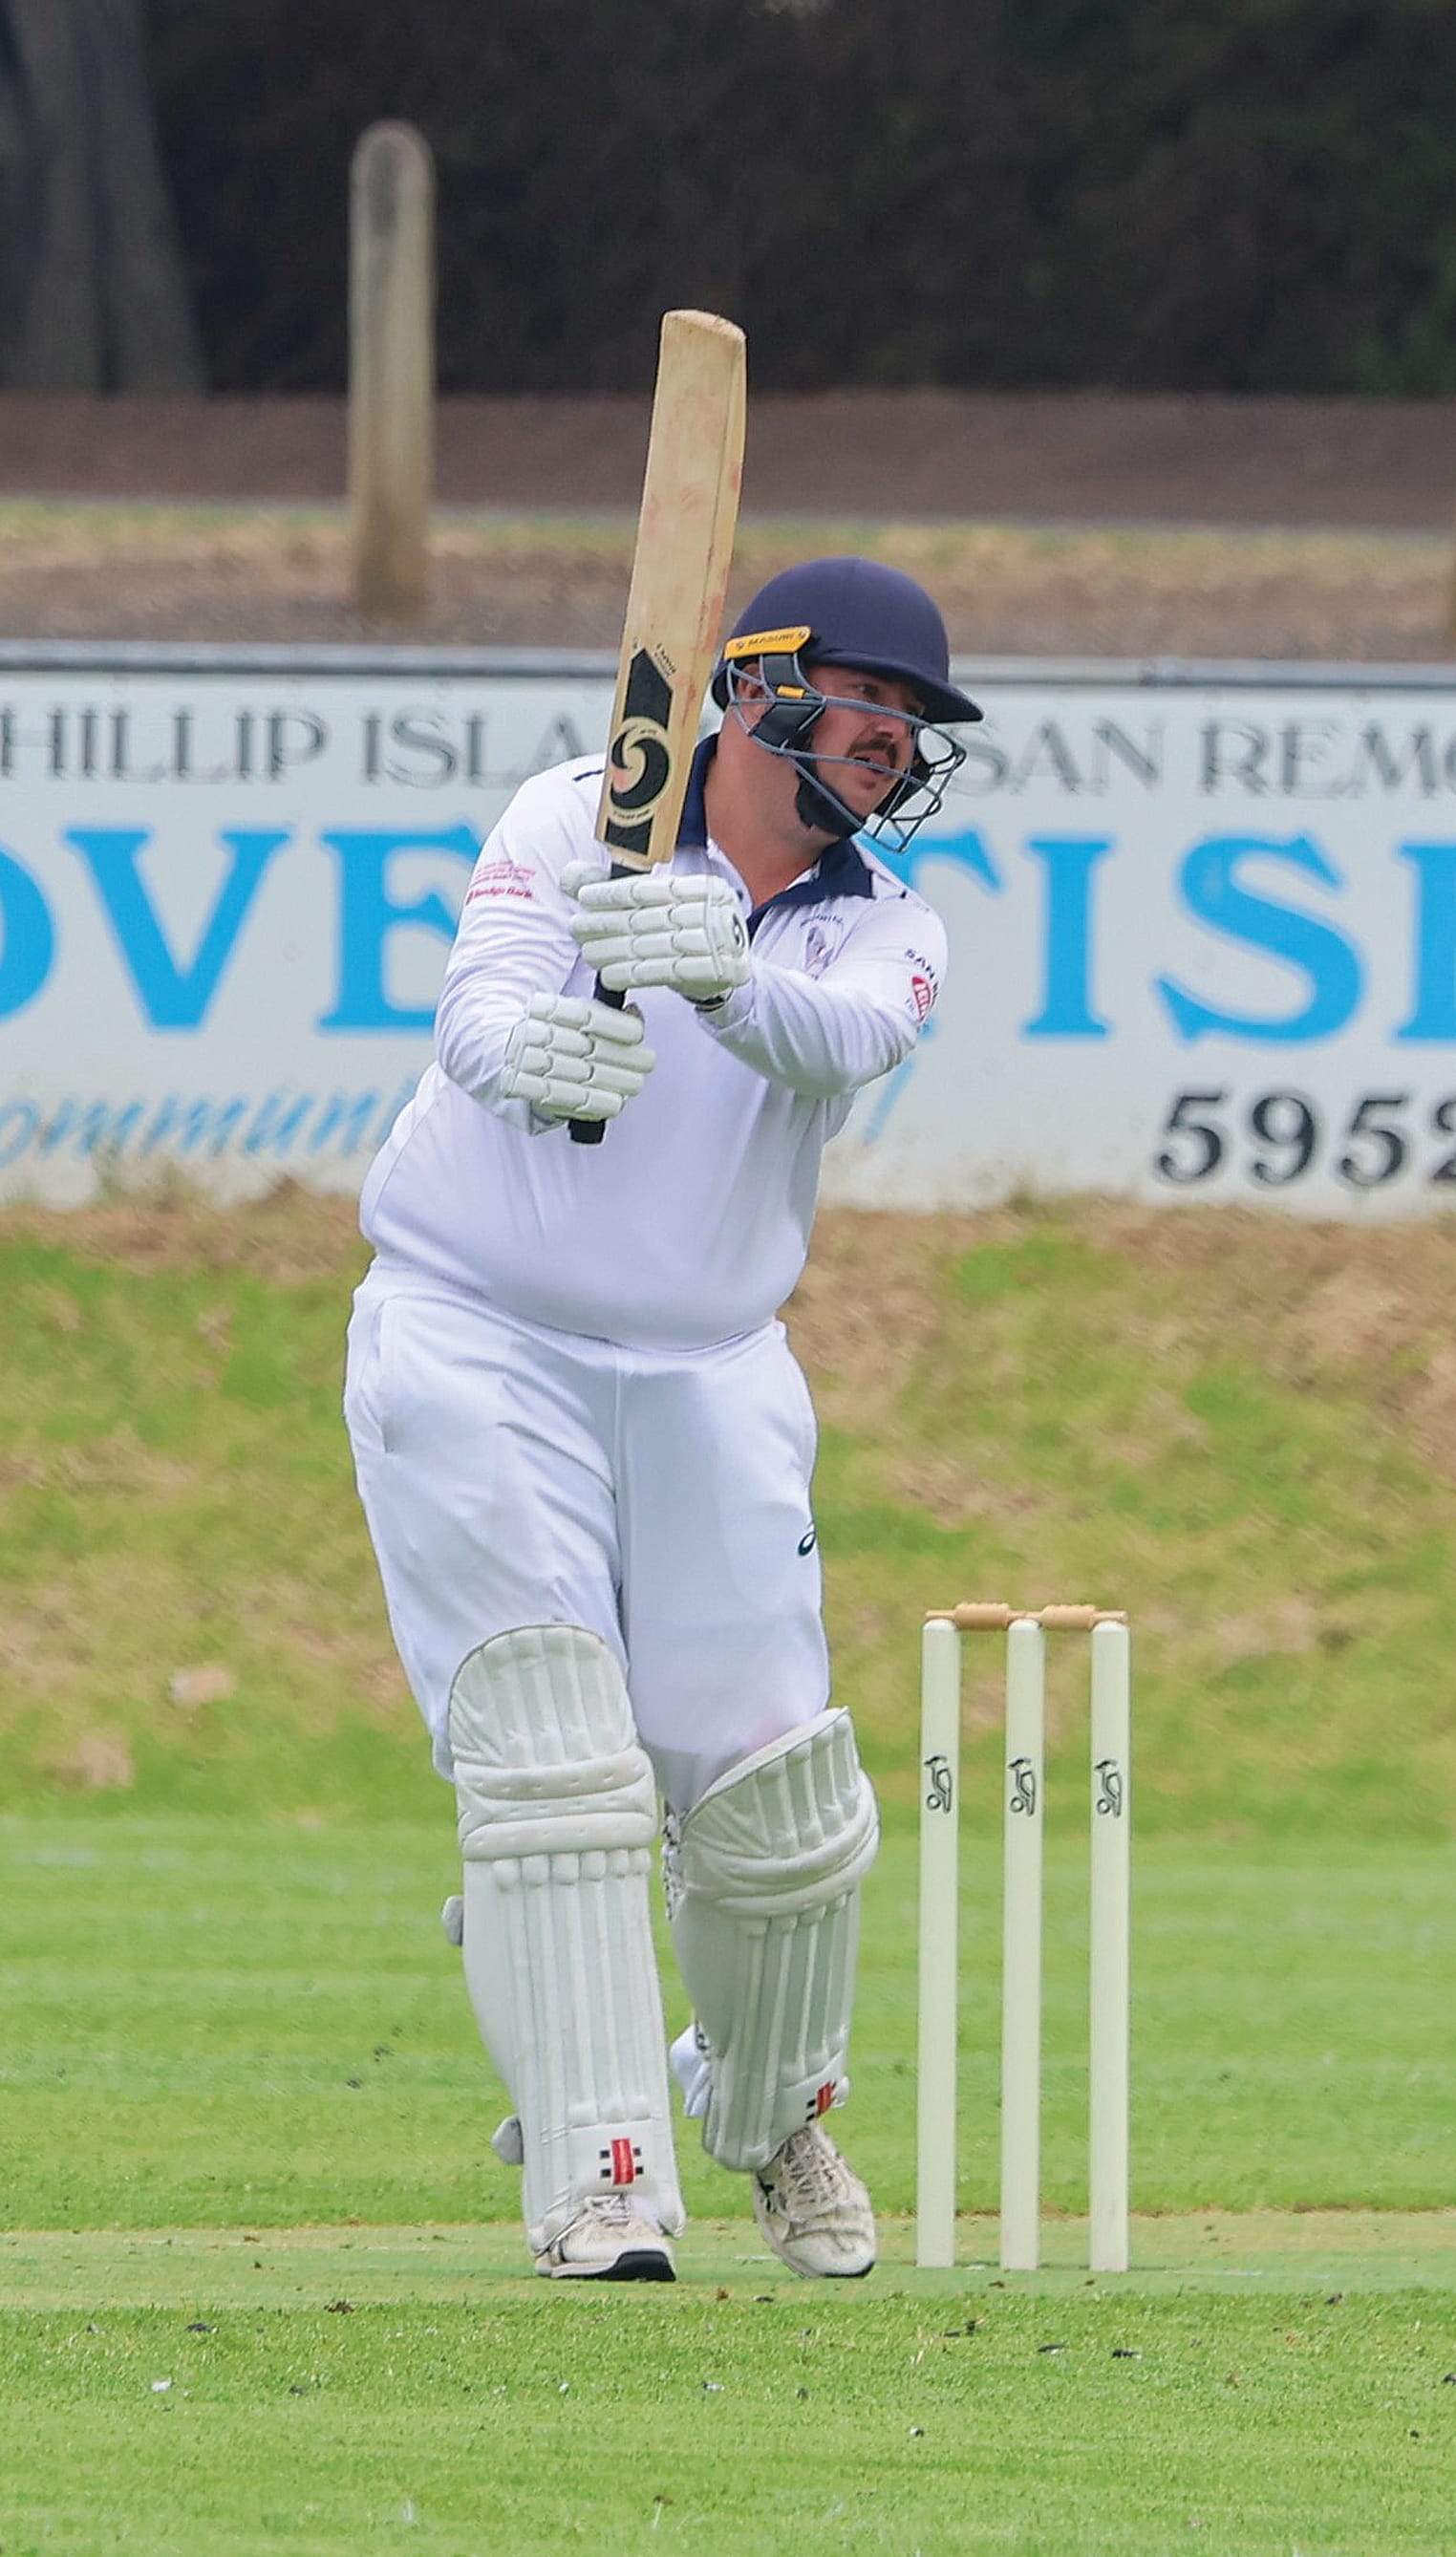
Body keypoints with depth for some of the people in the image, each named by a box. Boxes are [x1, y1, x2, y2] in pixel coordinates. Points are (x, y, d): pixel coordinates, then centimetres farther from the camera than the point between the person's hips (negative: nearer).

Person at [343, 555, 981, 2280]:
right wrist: (522, 1049, -48)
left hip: (707, 1379, 3)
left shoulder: (886, 929, 2)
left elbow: (838, 1039, -22)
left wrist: (720, 975, -45)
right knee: (553, 1761, -17)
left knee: (778, 1805, 0)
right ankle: (598, 2187, -19)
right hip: (476, 1346, -3)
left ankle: (773, 2120, 28)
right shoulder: (577, 821, -5)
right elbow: (479, 992, -23)